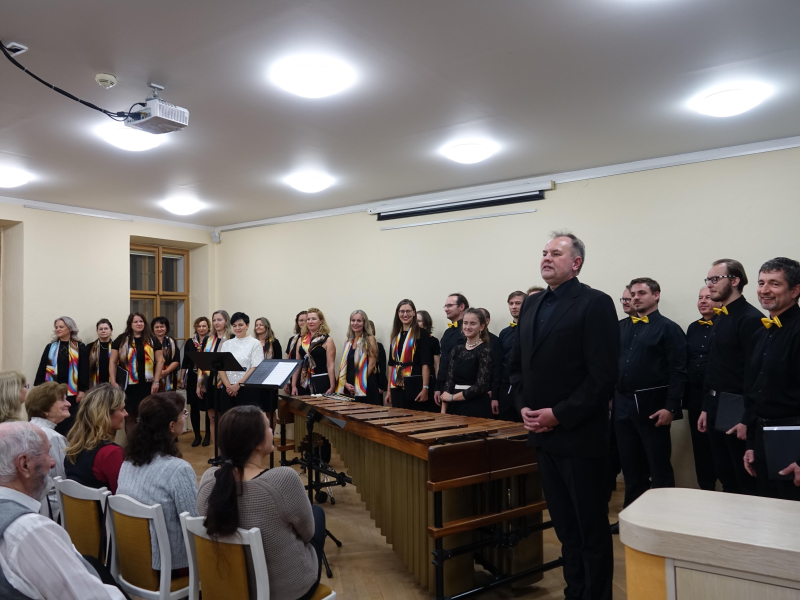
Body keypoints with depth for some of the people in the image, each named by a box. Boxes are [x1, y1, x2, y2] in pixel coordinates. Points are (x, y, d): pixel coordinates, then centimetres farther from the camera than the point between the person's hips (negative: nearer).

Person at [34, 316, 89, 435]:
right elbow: (42, 368, 10)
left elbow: (84, 369, -2)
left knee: (69, 421, 2)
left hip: (71, 391, -2)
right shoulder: (50, 347, 10)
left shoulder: (80, 347, 1)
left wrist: (82, 390, -8)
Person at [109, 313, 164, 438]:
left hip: (146, 385, 0)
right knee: (129, 417, 7)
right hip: (127, 385, 0)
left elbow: (159, 361, 5)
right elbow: (113, 362, 4)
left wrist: (156, 381, -2)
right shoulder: (121, 340, 3)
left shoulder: (152, 340, 5)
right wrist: (113, 382, -2)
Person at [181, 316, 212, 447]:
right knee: (193, 407, 6)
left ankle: (208, 435, 18)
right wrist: (182, 378, 5)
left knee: (207, 407, 3)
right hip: (193, 378, 3)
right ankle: (197, 435, 19)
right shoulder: (190, 342, 8)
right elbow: (185, 361, 10)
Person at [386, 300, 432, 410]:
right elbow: (391, 363, 14)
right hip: (397, 387, 5)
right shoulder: (396, 335, 13)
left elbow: (425, 363, -9)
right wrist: (388, 390, 11)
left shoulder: (421, 334, -3)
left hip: (415, 386, -5)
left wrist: (425, 388, -16)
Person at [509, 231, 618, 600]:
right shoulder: (531, 305, 12)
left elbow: (603, 375, -15)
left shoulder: (595, 303, -9)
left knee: (591, 527, 6)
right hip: (542, 432, 6)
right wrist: (524, 406, 2)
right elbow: (517, 364, 17)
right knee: (564, 524, 16)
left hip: (579, 435, -6)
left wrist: (559, 414, -16)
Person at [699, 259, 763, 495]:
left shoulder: (750, 318, -14)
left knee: (747, 483, 2)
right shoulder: (721, 318, 13)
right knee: (724, 475, 17)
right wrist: (706, 408, 16)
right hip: (716, 406, 9)